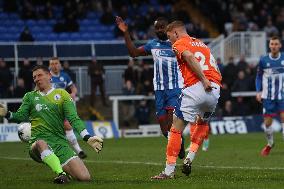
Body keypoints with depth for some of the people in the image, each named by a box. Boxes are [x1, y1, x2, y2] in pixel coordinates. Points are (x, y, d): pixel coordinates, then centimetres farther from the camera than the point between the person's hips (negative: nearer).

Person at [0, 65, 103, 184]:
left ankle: (64, 169, 16)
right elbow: (20, 116, 7)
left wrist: (87, 138, -10)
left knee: (85, 177, -14)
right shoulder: (30, 96, 16)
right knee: (41, 143, -43)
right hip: (39, 141, -1)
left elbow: (73, 118, 3)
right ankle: (61, 174, -42)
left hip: (60, 142, 1)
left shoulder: (61, 94, 12)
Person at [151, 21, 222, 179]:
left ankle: (169, 170, -2)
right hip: (215, 90, 7)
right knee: (203, 123, 31)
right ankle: (190, 157, 16)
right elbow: (217, 71, 21)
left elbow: (189, 56, -15)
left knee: (177, 128, 0)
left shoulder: (179, 44, 8)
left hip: (195, 88, -7)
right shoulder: (202, 44, 29)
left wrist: (204, 79, -20)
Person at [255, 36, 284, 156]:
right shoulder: (263, 60, -1)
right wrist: (259, 91, -3)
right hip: (268, 96, 1)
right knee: (267, 122, 3)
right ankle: (270, 144, 28)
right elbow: (259, 77, 8)